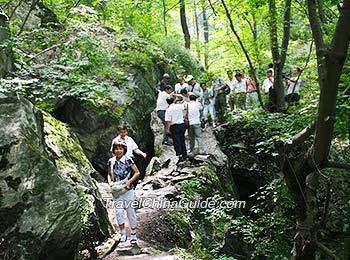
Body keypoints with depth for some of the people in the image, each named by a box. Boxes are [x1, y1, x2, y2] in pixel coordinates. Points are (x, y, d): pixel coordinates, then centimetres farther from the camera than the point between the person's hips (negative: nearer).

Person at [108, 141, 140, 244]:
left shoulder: (128, 160, -9)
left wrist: (129, 181, -14)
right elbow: (109, 174, 16)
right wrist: (110, 182, -3)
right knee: (119, 211, -4)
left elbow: (137, 172, -3)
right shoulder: (111, 161, 2)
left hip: (128, 189, -3)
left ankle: (133, 234, 17)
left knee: (130, 211, 3)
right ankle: (123, 234, 7)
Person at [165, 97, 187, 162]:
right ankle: (185, 156, 19)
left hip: (174, 126, -4)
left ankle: (180, 155, -10)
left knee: (176, 142, 0)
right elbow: (184, 105, 23)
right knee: (182, 141, 13)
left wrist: (168, 129, -5)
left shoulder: (168, 110, -13)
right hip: (181, 124, 5)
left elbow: (168, 121, -15)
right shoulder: (179, 106, -1)